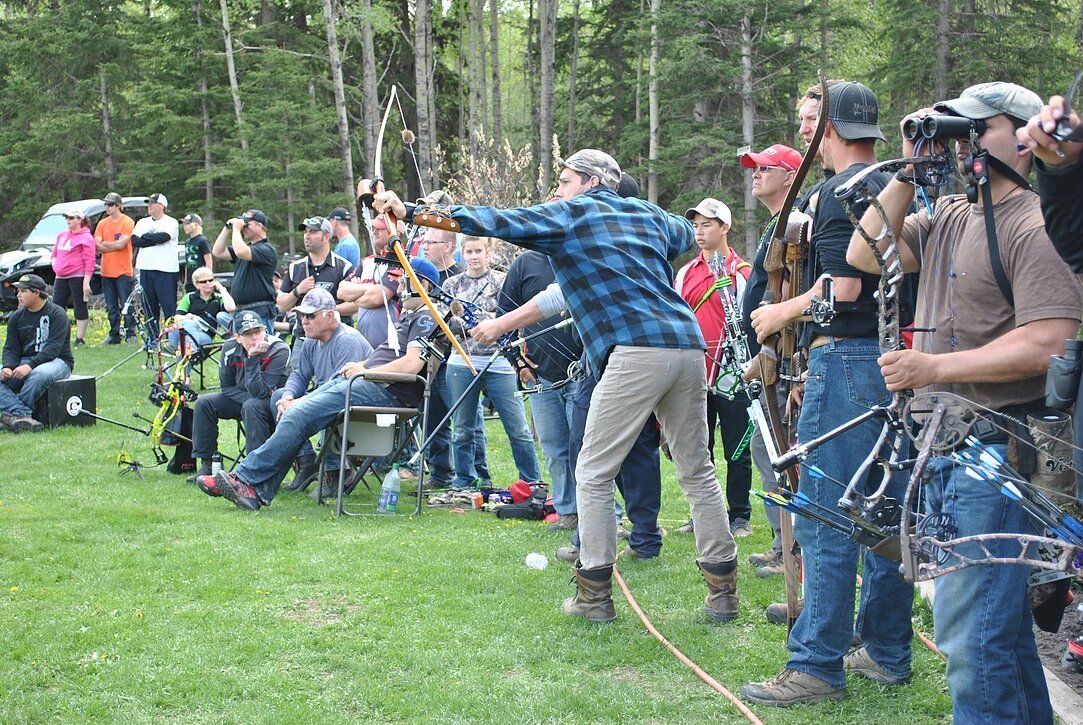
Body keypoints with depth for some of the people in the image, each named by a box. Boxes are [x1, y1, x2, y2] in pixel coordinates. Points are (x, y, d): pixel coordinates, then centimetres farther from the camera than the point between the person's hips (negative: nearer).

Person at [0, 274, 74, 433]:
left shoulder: (57, 314, -8)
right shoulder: (16, 317, 11)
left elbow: (53, 348, -18)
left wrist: (30, 365, -30)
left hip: (57, 361, -6)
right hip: (25, 362, 6)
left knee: (39, 375, -39)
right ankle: (22, 414, -37)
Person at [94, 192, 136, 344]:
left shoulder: (127, 222, -5)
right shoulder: (102, 223, 11)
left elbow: (122, 244, -14)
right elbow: (97, 245, 3)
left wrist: (105, 244, -5)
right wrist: (115, 245, -11)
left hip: (123, 271, -5)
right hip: (106, 271, 5)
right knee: (111, 307, 9)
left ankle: (131, 334, -2)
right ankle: (114, 335, 15)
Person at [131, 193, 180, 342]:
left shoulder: (171, 222, 1)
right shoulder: (142, 222, 17)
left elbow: (163, 236, -17)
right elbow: (134, 240, 3)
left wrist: (145, 237, -3)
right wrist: (154, 239, -7)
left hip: (165, 270, -5)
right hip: (145, 269, 5)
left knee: (169, 307, -8)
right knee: (149, 308, 7)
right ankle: (153, 338, 13)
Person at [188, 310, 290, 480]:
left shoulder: (279, 351, -27)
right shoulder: (231, 348, -10)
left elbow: (258, 392, -31)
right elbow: (227, 386, 0)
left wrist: (252, 358, -37)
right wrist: (248, 397, -17)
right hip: (241, 398, 6)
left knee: (252, 406, -37)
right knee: (204, 402, -8)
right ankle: (206, 465, -3)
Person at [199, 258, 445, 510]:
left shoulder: (426, 318, -4)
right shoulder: (408, 316, 29)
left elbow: (412, 364, -19)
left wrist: (365, 371, -9)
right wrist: (360, 365, 12)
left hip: (385, 390, -10)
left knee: (300, 415, -20)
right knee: (292, 412, -3)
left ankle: (245, 478, -15)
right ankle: (258, 491, -10)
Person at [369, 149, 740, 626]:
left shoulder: (569, 214, 8)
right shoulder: (648, 214, 25)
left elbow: (495, 221, 0)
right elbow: (685, 233, 47)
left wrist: (409, 211, 0)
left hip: (636, 350, -7)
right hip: (688, 345, 7)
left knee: (593, 476, 2)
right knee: (697, 473, 13)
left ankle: (594, 595, 2)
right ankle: (723, 591, 14)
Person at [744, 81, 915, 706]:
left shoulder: (841, 192, -12)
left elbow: (842, 287, -20)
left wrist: (780, 315, -5)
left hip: (848, 357, -9)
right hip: (900, 360, 9)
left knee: (826, 520, -5)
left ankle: (819, 665, -2)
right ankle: (890, 650, 23)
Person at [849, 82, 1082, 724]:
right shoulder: (949, 217, 13)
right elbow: (866, 255, 9)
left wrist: (935, 367, -22)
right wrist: (910, 171, 2)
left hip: (1000, 449, -9)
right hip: (946, 446, 9)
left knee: (970, 630, -8)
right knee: (1000, 618, 20)